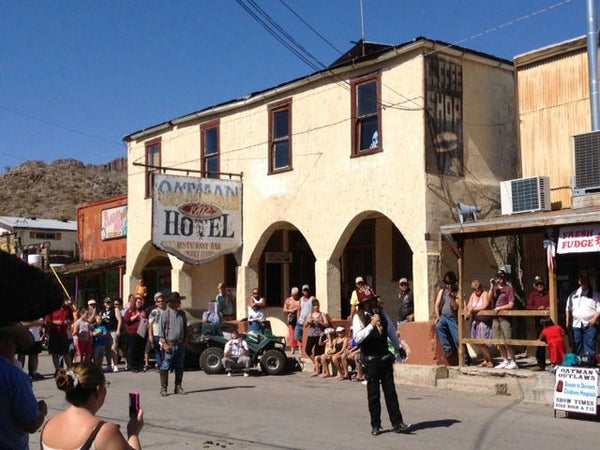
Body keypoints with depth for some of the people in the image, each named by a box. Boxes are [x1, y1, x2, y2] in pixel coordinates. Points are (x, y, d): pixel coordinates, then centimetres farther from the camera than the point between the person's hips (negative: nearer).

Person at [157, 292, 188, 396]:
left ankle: (178, 387, 18)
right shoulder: (165, 313, -4)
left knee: (179, 367, 10)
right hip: (169, 344, -5)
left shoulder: (182, 314, 12)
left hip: (180, 345, 5)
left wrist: (184, 341, 10)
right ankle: (163, 388, 1)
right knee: (165, 367, -5)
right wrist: (164, 344, -13)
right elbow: (161, 330, -6)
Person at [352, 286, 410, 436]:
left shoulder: (382, 314, 8)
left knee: (390, 391, 6)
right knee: (373, 393, 4)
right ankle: (375, 425, 14)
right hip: (370, 359, -4)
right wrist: (371, 324, -26)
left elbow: (391, 332, 20)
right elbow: (357, 338, -21)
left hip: (385, 356, 4)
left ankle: (397, 423, 10)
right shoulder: (359, 317, -8)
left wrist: (399, 348, 23)